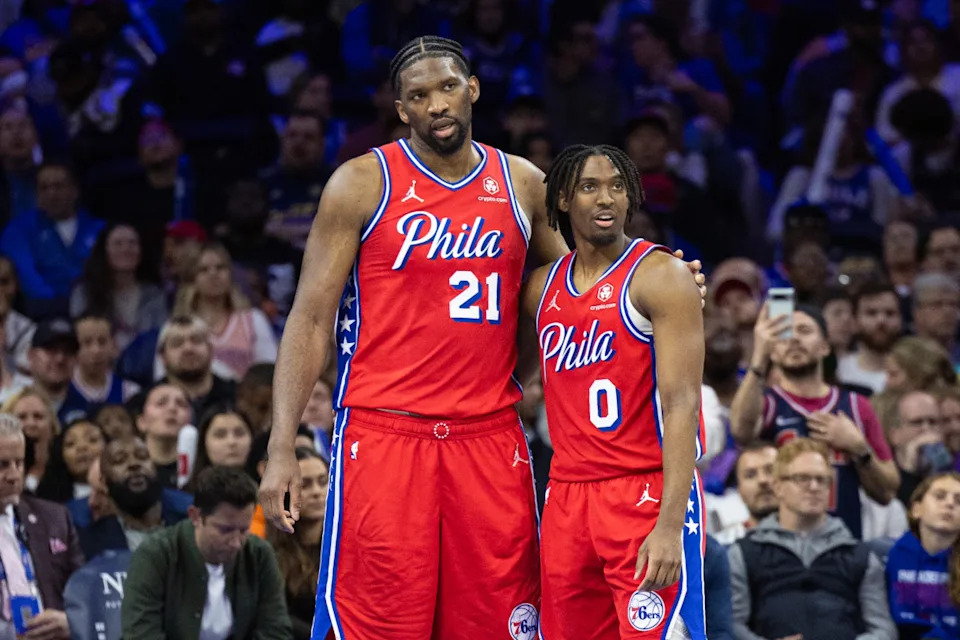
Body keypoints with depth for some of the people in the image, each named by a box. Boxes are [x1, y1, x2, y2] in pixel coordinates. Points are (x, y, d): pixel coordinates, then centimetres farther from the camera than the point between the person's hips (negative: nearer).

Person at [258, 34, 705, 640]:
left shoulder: (523, 184, 10)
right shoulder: (363, 183, -1)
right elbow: (311, 319, -1)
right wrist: (282, 447, -9)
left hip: (489, 437, 3)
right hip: (382, 434, -3)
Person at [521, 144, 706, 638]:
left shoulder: (659, 277, -7)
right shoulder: (543, 287, 12)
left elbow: (681, 403, -14)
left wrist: (670, 524, -22)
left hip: (646, 491, -6)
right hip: (567, 497, 6)